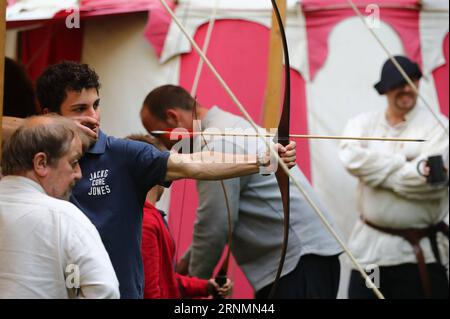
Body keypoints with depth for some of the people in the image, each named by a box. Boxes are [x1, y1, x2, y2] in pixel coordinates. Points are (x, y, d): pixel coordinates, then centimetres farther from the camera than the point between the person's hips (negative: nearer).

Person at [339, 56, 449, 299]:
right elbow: (352, 158, -15)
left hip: (420, 253, -3)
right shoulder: (363, 123, 5)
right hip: (369, 247, 3)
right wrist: (403, 164, -13)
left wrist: (378, 167, -10)